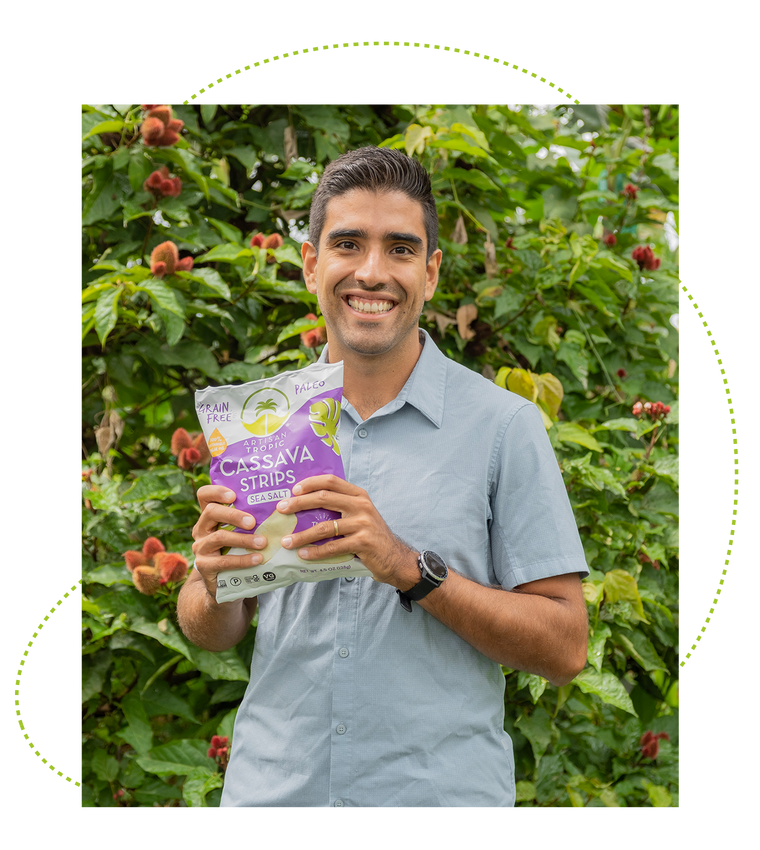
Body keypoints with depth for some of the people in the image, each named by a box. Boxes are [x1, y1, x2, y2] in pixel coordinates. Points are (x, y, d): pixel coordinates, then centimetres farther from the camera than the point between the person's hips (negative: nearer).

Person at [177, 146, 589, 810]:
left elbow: (565, 649, -10)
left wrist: (411, 568, -22)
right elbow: (210, 632, 8)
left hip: (443, 790, -2)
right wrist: (216, 587, -14)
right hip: (271, 786, 3)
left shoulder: (505, 426, -7)